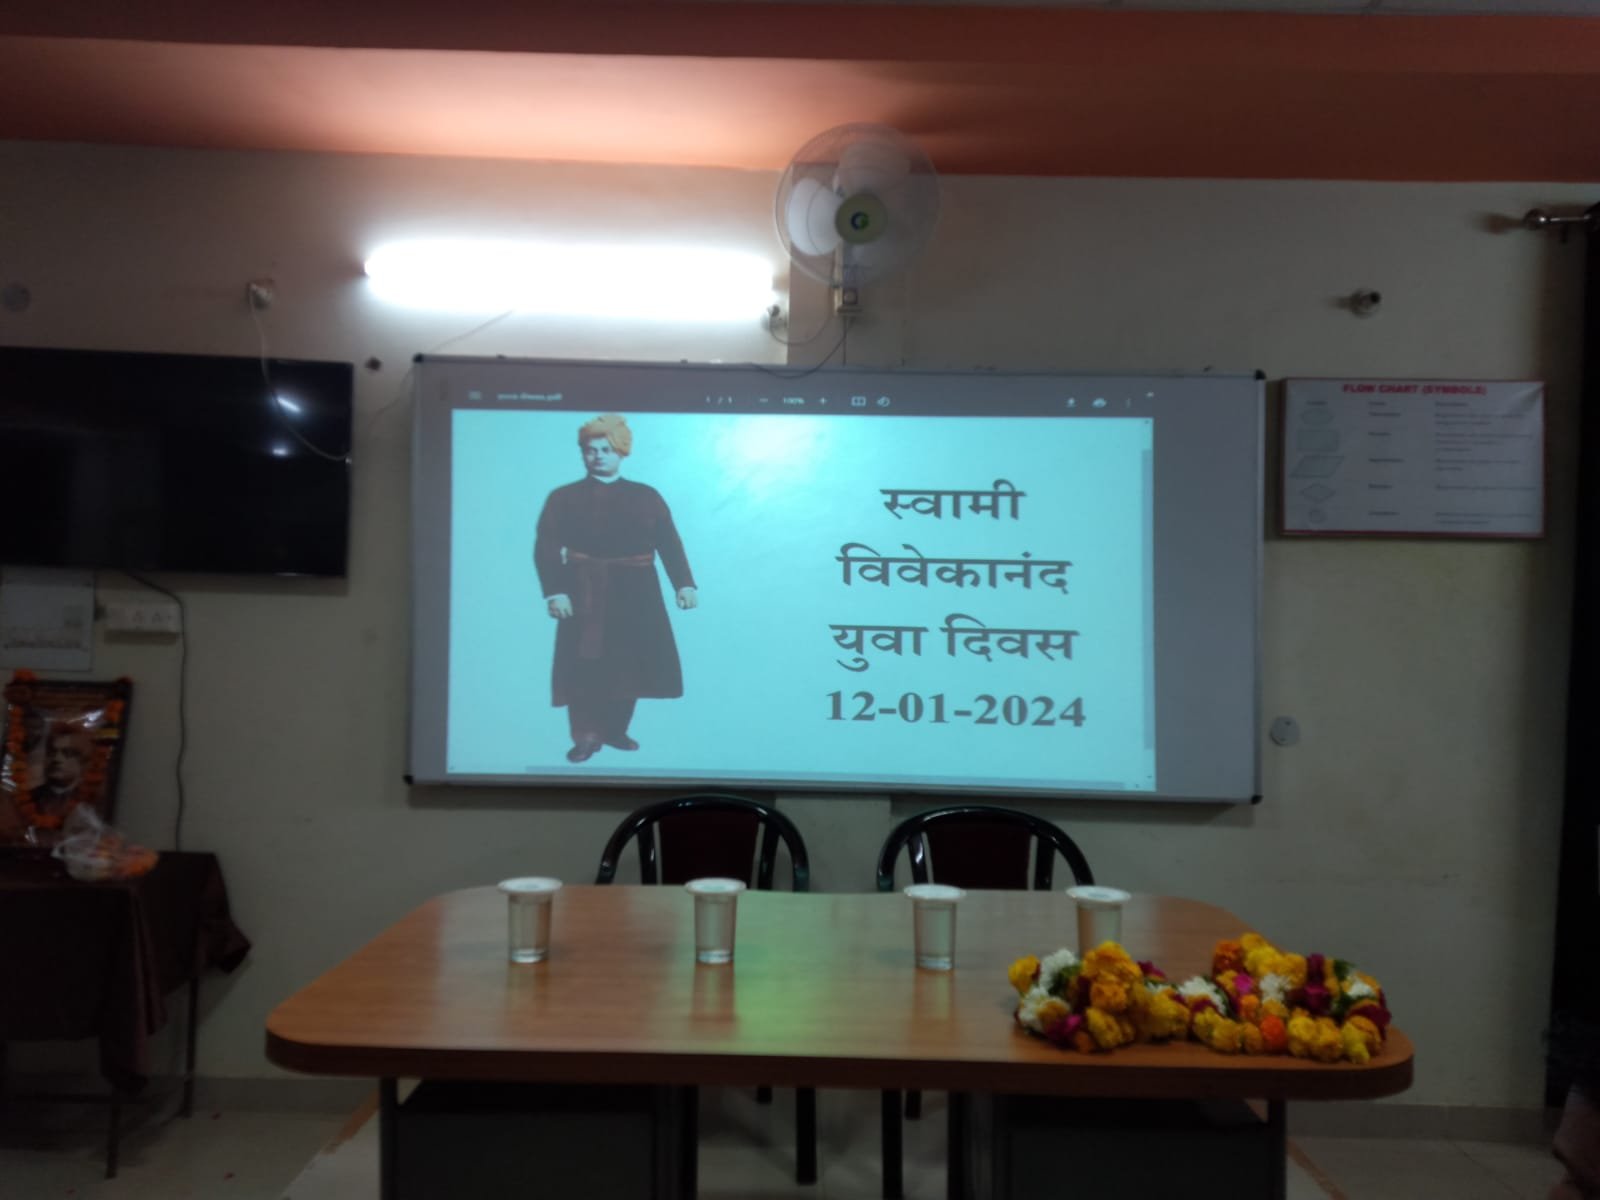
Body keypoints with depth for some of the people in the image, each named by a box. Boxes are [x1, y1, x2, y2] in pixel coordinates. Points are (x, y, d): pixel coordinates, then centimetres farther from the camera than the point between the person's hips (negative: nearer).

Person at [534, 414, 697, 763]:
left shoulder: (647, 497, 10)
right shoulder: (563, 498, 4)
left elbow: (669, 543, 5)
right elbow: (546, 548, -4)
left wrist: (684, 584, -6)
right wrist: (554, 591, -16)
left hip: (635, 593, 2)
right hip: (584, 593, -2)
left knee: (629, 663, 6)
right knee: (585, 664, -4)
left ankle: (615, 731, 20)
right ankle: (586, 735, 5)